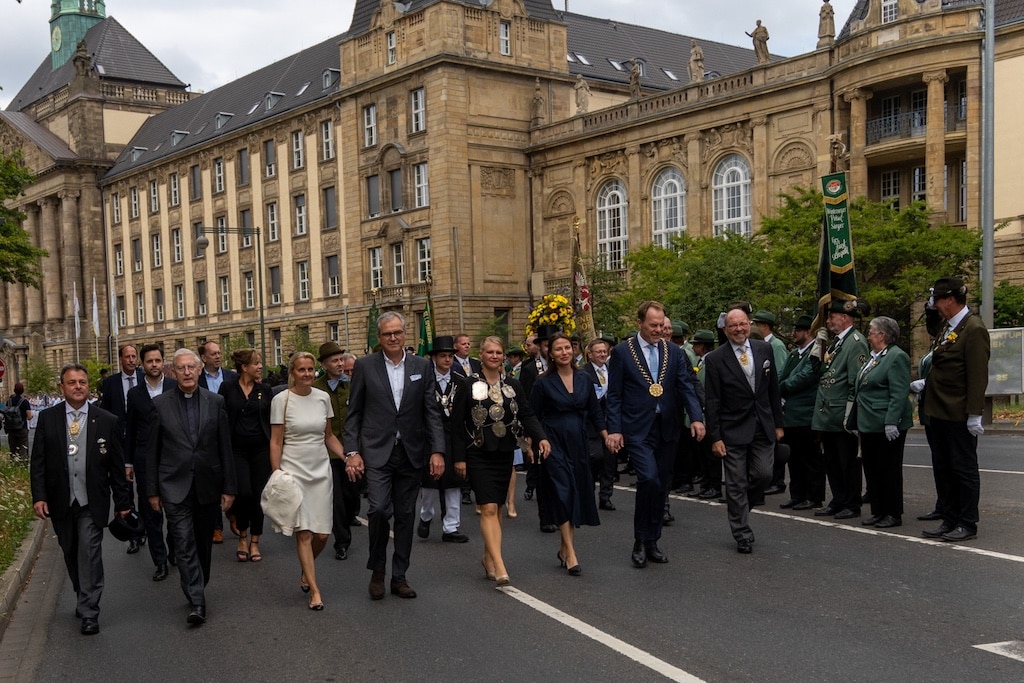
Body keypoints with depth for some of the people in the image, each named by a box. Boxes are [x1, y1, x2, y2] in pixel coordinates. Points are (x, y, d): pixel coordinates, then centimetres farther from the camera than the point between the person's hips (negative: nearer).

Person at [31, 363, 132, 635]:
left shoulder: (107, 421, -2)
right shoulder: (47, 418, 1)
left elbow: (117, 466, 1)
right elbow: (38, 461, 1)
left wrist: (123, 501, 2)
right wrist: (39, 496, -8)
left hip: (92, 502, -2)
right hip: (60, 501, 2)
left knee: (89, 554, -8)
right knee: (71, 555, 14)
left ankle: (88, 612, 0)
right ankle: (85, 599, 33)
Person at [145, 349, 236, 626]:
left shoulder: (215, 402, 2)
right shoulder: (161, 404, -1)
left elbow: (225, 447, 3)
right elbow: (152, 450, 2)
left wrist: (229, 487, 1)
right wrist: (153, 490, 1)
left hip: (208, 486, 2)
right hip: (175, 488, -2)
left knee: (203, 544, 14)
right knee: (184, 545, -9)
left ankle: (197, 590, 32)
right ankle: (196, 603, -9)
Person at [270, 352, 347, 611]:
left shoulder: (323, 397, 5)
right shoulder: (281, 399, -5)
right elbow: (276, 442, -3)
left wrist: (347, 457, 1)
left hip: (321, 470, 4)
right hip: (294, 471, -3)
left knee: (322, 534, 3)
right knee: (304, 532, -4)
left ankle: (306, 572, 31)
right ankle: (314, 590, 4)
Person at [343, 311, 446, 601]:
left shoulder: (422, 366, 6)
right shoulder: (365, 366, 1)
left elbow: (432, 412, 4)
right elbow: (353, 412, 3)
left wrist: (437, 451, -5)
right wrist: (352, 451, -5)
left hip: (411, 454, 2)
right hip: (377, 453, -2)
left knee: (405, 515, 7)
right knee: (380, 509, -15)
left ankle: (399, 577, 20)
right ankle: (377, 571, 7)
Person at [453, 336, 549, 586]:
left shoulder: (513, 386, 7)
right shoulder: (469, 386, -4)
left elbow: (526, 415, -1)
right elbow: (457, 423, -3)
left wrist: (540, 437, -19)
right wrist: (459, 458, -7)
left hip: (504, 454, 4)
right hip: (478, 455, -4)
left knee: (496, 507, 11)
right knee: (488, 508, -12)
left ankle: (488, 557, 25)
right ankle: (499, 566, -17)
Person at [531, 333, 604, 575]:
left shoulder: (584, 379, 6)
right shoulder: (543, 382, -4)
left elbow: (595, 412, 11)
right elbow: (533, 417, -1)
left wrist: (607, 436, 1)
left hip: (578, 444, 4)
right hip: (554, 444, -4)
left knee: (578, 495, 7)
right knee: (563, 493, -10)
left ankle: (564, 548, 21)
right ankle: (571, 554, -8)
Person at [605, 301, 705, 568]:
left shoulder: (674, 352, 8)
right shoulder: (622, 352, -1)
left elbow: (685, 387, 2)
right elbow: (614, 395, -2)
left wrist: (696, 417, -14)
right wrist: (614, 429, -9)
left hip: (666, 428, 4)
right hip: (638, 429, -4)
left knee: (661, 486, 8)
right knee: (649, 479, -19)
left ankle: (651, 542, 22)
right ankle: (640, 542, -2)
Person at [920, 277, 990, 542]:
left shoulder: (974, 329, -15)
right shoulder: (948, 328, 13)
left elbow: (978, 376, -19)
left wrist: (974, 414, -20)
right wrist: (926, 384, 11)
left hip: (959, 414, -9)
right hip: (940, 411, 9)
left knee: (964, 469, 2)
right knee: (943, 468, 14)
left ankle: (967, 525, 11)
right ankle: (949, 520, 24)